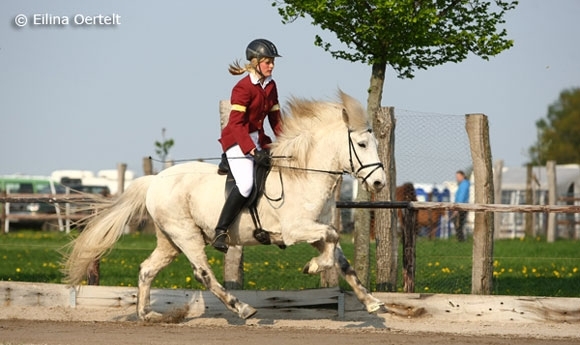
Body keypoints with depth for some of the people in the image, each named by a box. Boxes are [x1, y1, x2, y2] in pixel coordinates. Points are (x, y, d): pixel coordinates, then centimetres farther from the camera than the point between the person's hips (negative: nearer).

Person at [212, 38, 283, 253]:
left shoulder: (270, 86, 9)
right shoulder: (243, 88, -16)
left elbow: (275, 119, 14)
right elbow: (236, 123, -23)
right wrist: (252, 150, -31)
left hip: (258, 140, 9)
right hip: (237, 141, -9)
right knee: (246, 184, -27)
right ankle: (220, 232, -22)